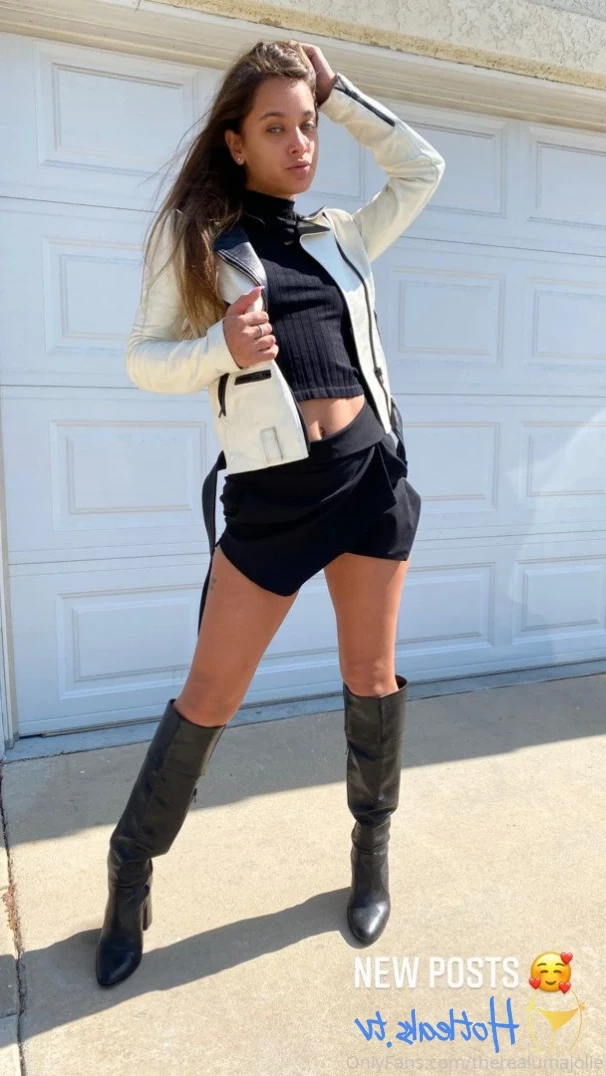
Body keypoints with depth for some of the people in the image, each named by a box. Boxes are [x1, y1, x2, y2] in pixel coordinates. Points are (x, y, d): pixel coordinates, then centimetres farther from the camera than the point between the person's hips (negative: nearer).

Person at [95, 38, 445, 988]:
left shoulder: (341, 236, 15)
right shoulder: (193, 234, 3)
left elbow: (424, 170, 25)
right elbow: (144, 359, -1)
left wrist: (337, 90, 19)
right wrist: (220, 348, -20)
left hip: (372, 469, 4)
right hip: (272, 490, -4)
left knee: (373, 674, 11)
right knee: (210, 695, 1)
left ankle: (372, 851, 33)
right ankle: (131, 871, 23)